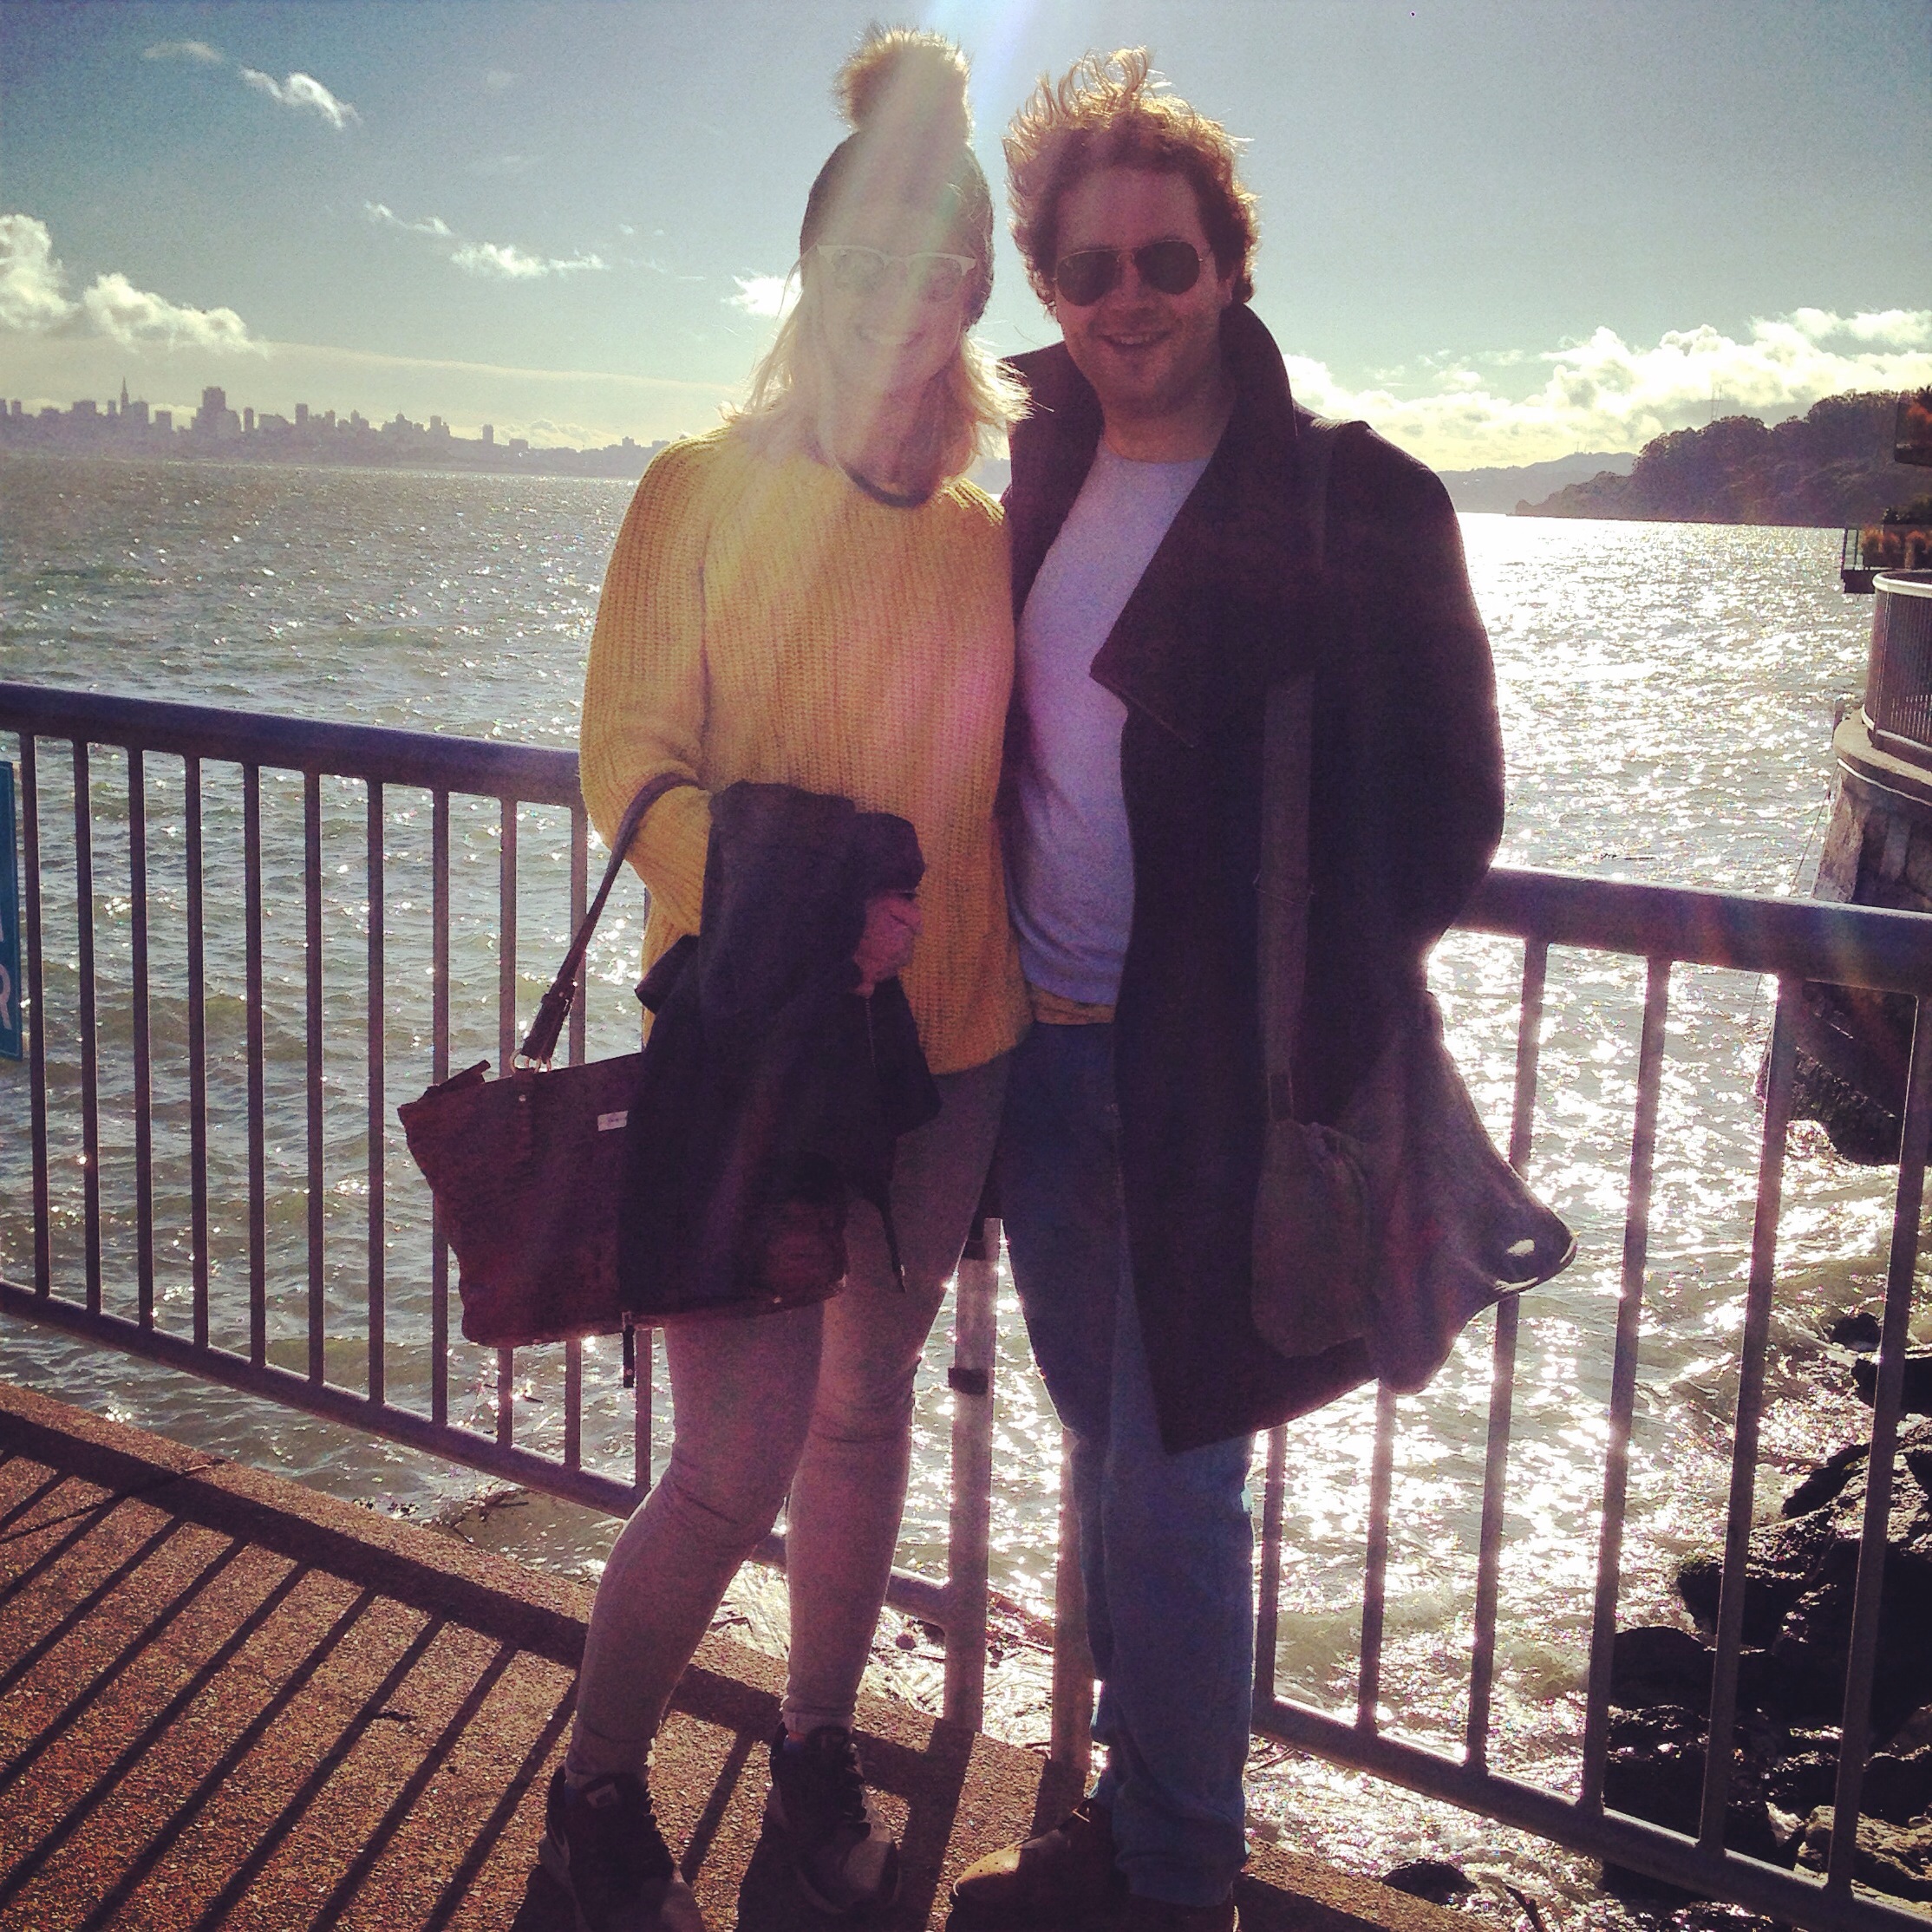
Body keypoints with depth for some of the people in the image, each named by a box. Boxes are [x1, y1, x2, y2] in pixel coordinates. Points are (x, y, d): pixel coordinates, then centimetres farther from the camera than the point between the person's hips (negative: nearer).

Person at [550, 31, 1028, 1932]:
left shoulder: (994, 532, 5)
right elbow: (630, 760, -8)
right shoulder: (707, 491, -5)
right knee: (740, 1453, -4)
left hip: (945, 1042, 4)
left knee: (865, 1406, 15)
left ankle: (817, 1750, 37)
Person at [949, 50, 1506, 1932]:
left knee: (1166, 1494, 2)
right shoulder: (1037, 488, 9)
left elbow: (1449, 804, -7)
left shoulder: (1356, 505, -10)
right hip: (1046, 1063, 6)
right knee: (1110, 1466, 17)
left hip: (1222, 1081, -6)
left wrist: (1316, 1019, -10)